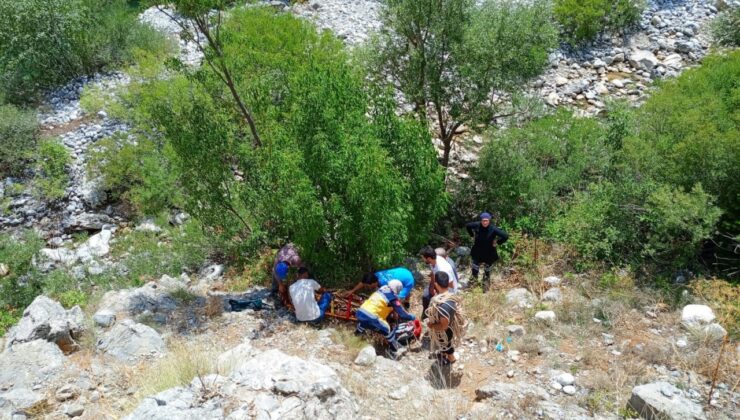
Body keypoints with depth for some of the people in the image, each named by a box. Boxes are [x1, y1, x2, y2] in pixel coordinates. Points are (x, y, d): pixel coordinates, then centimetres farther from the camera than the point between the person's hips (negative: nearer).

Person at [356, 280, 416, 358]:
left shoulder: (381, 290, 18)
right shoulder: (393, 297, -3)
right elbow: (402, 314, -1)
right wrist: (412, 317, 16)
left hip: (360, 313, 8)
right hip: (370, 318, -8)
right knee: (389, 331, 6)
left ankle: (359, 332, 65)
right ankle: (394, 351, 16)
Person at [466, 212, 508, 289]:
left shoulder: (493, 229, -25)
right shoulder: (477, 225, -17)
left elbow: (505, 236, -23)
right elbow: (468, 226, 5)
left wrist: (498, 243, -15)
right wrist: (472, 235, 4)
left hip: (489, 253, -2)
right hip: (477, 252, 2)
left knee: (487, 270, 16)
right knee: (475, 268, 9)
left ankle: (485, 283, 38)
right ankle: (474, 280, 35)